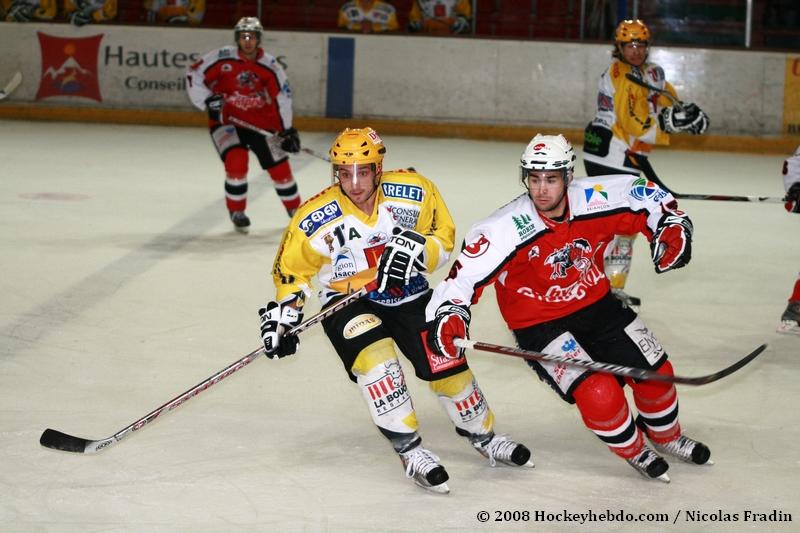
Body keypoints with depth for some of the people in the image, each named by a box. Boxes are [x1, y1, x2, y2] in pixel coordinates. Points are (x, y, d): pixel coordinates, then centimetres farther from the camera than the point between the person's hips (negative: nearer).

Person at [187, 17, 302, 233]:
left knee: (279, 164, 2)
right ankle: (236, 211, -4)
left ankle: (295, 208, 25)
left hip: (261, 122, 2)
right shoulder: (222, 59, -14)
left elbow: (283, 98, -5)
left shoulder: (270, 66, -9)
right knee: (236, 159, -23)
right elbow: (195, 76, -8)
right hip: (225, 120, -2)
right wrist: (209, 100, -19)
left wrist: (287, 130, -7)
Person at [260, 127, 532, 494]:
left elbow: (443, 237, -8)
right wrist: (283, 314, -14)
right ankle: (410, 451, -22)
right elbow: (291, 270, -4)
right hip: (347, 304, -2)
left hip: (409, 296, 2)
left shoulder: (414, 192, -18)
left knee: (447, 365, -5)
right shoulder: (315, 220, -19)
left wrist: (418, 249, -28)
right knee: (374, 356, -30)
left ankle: (484, 438, 23)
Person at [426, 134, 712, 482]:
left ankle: (666, 437, 42)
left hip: (595, 304, 5)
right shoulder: (506, 229, -28)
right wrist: (448, 314, -44)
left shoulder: (596, 200, -18)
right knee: (599, 394, -21)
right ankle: (633, 451, 11)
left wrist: (672, 227, -17)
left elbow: (647, 196, -2)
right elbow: (466, 274, -28)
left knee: (656, 372, 8)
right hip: (539, 325, -4)